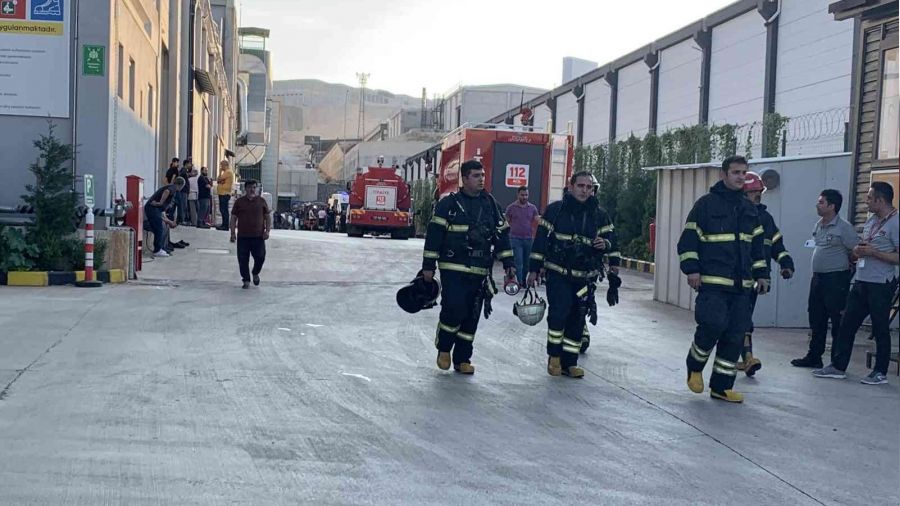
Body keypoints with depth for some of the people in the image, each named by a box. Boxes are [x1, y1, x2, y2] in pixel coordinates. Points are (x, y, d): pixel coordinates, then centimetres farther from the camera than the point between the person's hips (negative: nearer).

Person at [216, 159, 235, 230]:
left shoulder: (228, 172, -11)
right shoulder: (226, 172, 21)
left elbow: (219, 179, -16)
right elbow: (218, 181, 22)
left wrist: (220, 172, -4)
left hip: (225, 194, -11)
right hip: (222, 193, 11)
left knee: (224, 210, -10)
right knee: (222, 210, 12)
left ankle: (225, 226, -10)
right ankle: (224, 225, 16)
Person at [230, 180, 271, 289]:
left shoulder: (261, 201, 6)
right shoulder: (239, 202, 5)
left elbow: (268, 217, 9)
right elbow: (233, 218, 6)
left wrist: (267, 231, -2)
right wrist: (233, 233, -2)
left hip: (258, 236, 0)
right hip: (243, 236, 0)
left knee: (260, 257, 0)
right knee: (243, 259, 1)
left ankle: (255, 273, 29)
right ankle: (246, 280, 14)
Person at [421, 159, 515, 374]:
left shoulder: (490, 204, 11)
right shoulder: (449, 203, -3)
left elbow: (502, 234, 16)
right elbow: (434, 234, -4)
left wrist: (508, 263, 10)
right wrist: (428, 265, -6)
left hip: (479, 272, 4)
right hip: (453, 269, -4)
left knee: (472, 316, 5)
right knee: (454, 309, -14)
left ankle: (462, 359, 16)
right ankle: (443, 348, 12)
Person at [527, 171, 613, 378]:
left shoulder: (598, 215, 7)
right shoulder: (555, 210, -1)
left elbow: (609, 240, 15)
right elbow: (541, 239, 1)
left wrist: (604, 244, -11)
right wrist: (534, 269, 0)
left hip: (584, 277, 3)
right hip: (558, 273, -3)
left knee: (577, 320, 5)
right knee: (559, 311, -18)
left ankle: (569, 362, 15)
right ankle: (554, 355, 1)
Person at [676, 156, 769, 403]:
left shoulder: (749, 209, 17)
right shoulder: (706, 204, -2)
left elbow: (757, 244, 23)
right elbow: (688, 239, -4)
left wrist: (761, 274, 17)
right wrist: (691, 269, -13)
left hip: (741, 285, 6)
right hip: (712, 282, -6)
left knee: (735, 334, 3)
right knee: (713, 324, -18)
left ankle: (721, 386, 12)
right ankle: (694, 366, 9)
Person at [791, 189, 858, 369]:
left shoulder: (844, 227, -12)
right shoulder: (818, 226, 13)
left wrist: (844, 267, -3)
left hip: (836, 279, -8)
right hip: (817, 278, 8)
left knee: (838, 322, -1)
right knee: (816, 320, 13)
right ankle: (814, 357, 22)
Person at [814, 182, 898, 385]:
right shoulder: (870, 220, 12)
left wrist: (872, 252, -20)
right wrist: (857, 251, 1)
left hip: (881, 285, -8)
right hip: (861, 282, 8)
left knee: (880, 329, 3)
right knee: (847, 324, 9)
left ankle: (880, 373, 13)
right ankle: (838, 366, 16)